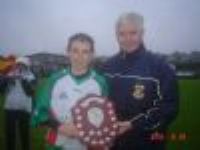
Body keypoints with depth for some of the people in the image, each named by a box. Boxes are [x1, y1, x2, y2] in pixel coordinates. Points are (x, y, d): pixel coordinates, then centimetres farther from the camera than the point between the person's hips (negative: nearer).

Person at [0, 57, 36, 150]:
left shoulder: (30, 77, 1)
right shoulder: (10, 75, 8)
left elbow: (30, 92, -15)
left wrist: (23, 79, -21)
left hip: (24, 110, -2)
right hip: (9, 108, 3)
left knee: (24, 134, 4)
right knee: (10, 134, 8)